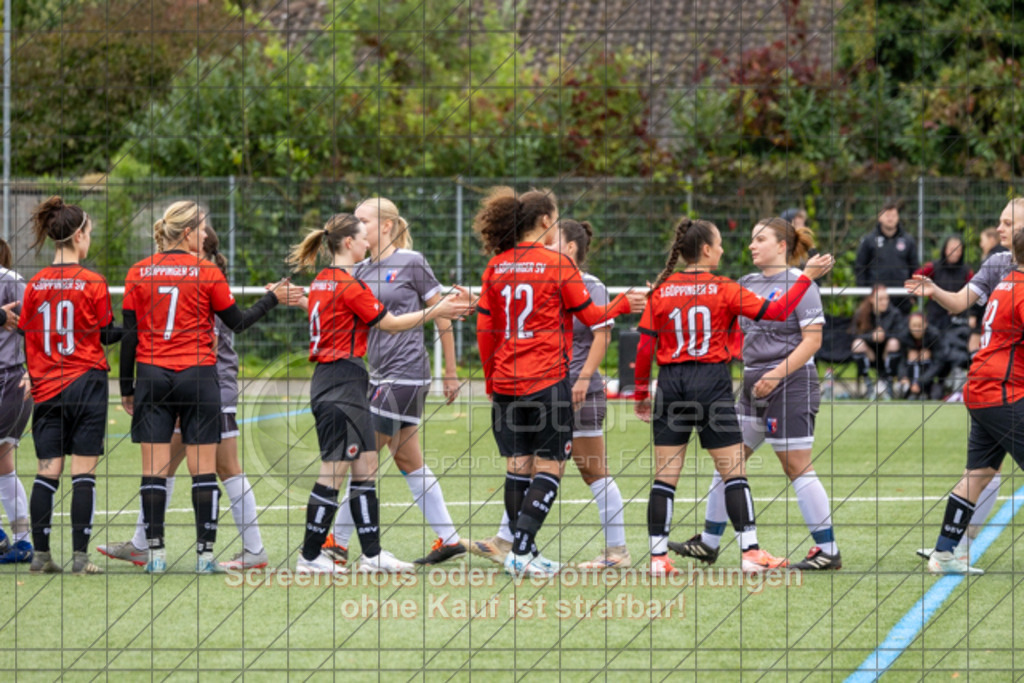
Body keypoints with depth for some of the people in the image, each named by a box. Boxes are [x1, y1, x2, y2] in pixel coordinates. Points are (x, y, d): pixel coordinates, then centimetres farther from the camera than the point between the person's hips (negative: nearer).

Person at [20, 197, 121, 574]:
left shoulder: (35, 285, 2)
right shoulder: (93, 283, -8)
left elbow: (27, 337, 8)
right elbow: (105, 334, 0)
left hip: (47, 387, 4)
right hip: (86, 383, -4)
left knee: (47, 470, 5)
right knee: (83, 471, -2)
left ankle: (41, 554, 3)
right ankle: (80, 554, -6)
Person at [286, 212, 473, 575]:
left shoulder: (321, 282, 12)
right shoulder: (350, 285, -15)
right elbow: (391, 324, -8)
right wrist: (436, 312, -1)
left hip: (328, 378, 10)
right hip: (342, 382, -10)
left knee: (365, 469, 10)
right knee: (334, 473, -5)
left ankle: (372, 554, 11)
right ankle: (310, 556, 1)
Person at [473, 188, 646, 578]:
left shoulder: (496, 267, 5)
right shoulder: (558, 265, -7)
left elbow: (484, 330, 8)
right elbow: (590, 316, 1)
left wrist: (490, 379, 18)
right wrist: (623, 304, 19)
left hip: (506, 382, 5)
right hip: (547, 381, -5)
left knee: (517, 467, 9)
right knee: (549, 467, 0)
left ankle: (520, 552, 10)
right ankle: (522, 551, -9)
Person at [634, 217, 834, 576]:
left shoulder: (661, 291, 3)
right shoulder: (723, 289, -5)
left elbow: (645, 347, 1)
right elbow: (776, 311, -6)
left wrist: (641, 392, 11)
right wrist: (807, 276, 3)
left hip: (671, 384, 3)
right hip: (711, 382, -3)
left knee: (665, 476, 3)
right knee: (733, 472, 4)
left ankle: (658, 556, -1)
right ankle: (750, 550, 2)